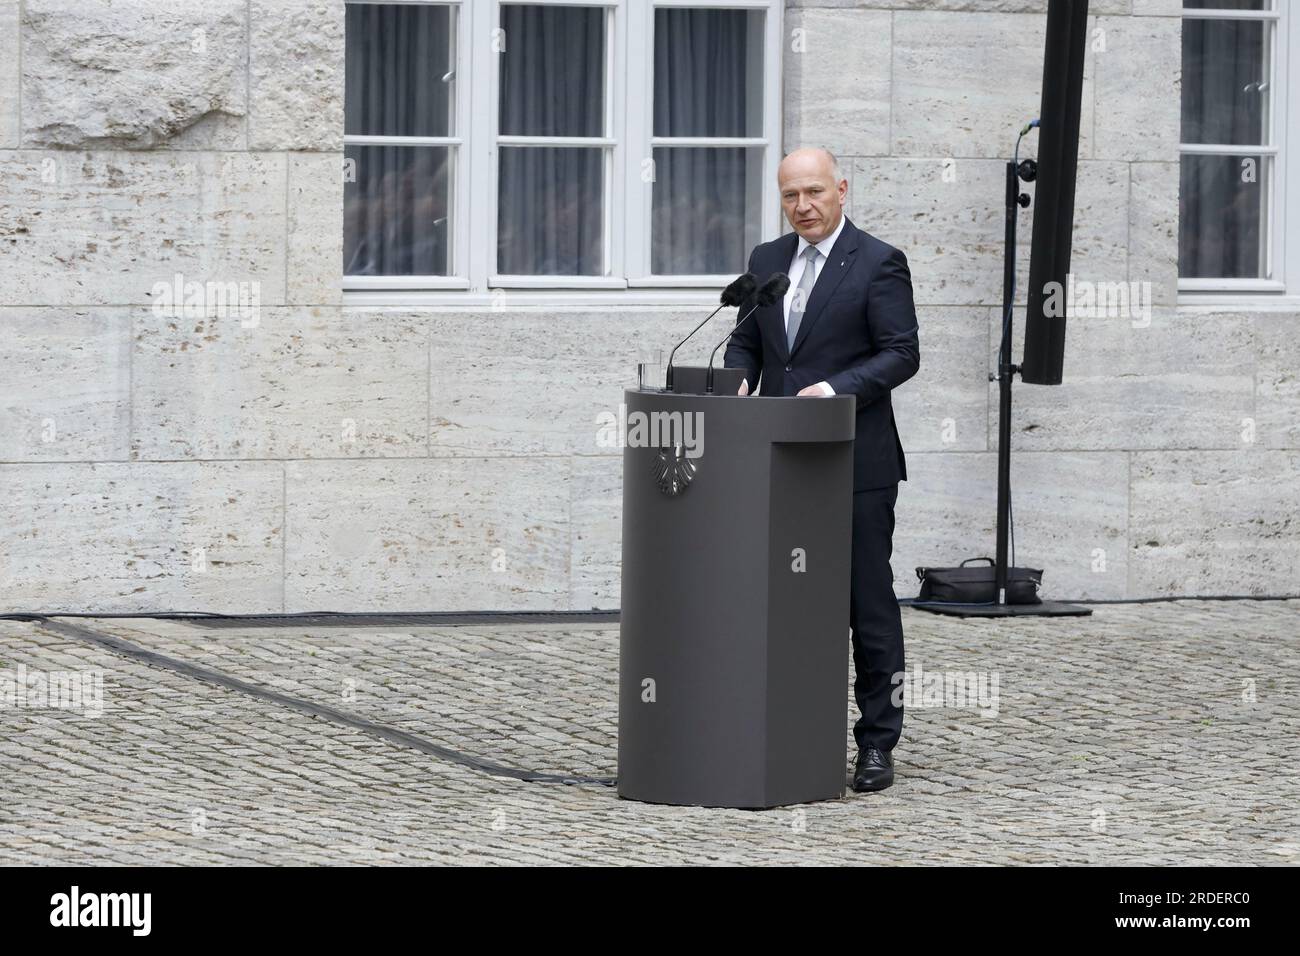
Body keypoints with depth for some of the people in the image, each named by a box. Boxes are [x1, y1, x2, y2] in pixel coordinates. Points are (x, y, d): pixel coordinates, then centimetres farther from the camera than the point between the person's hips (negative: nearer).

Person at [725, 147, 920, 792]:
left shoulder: (879, 263, -4)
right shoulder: (767, 261, 14)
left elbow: (901, 353, -9)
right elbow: (746, 343, 19)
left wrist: (837, 388, -22)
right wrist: (738, 381, -3)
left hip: (856, 466, -5)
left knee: (868, 604, -1)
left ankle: (877, 744, 4)